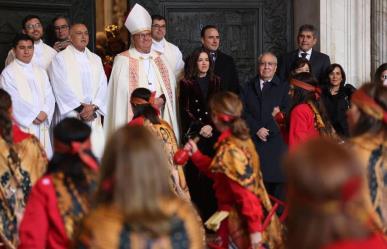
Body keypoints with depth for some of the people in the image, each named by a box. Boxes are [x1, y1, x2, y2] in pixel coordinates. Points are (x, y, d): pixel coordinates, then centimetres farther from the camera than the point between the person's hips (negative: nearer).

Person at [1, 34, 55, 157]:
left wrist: (44, 112, -9)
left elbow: (49, 96, 9)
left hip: (41, 125, 5)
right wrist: (34, 114, -12)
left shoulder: (41, 71, 17)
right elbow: (14, 99, -10)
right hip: (22, 125, -5)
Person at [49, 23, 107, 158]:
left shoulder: (96, 59, 17)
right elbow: (63, 87, -6)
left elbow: (102, 85, 9)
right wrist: (81, 107, -11)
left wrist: (93, 107, -7)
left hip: (93, 116, 4)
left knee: (97, 151, -5)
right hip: (71, 114, -4)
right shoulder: (60, 59, 3)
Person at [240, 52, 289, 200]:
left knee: (278, 181, -5)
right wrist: (257, 129, -9)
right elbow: (243, 112, 5)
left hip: (277, 143, -1)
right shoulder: (248, 88, 17)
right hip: (253, 143, 1)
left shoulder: (284, 87, 11)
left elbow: (287, 112, 0)